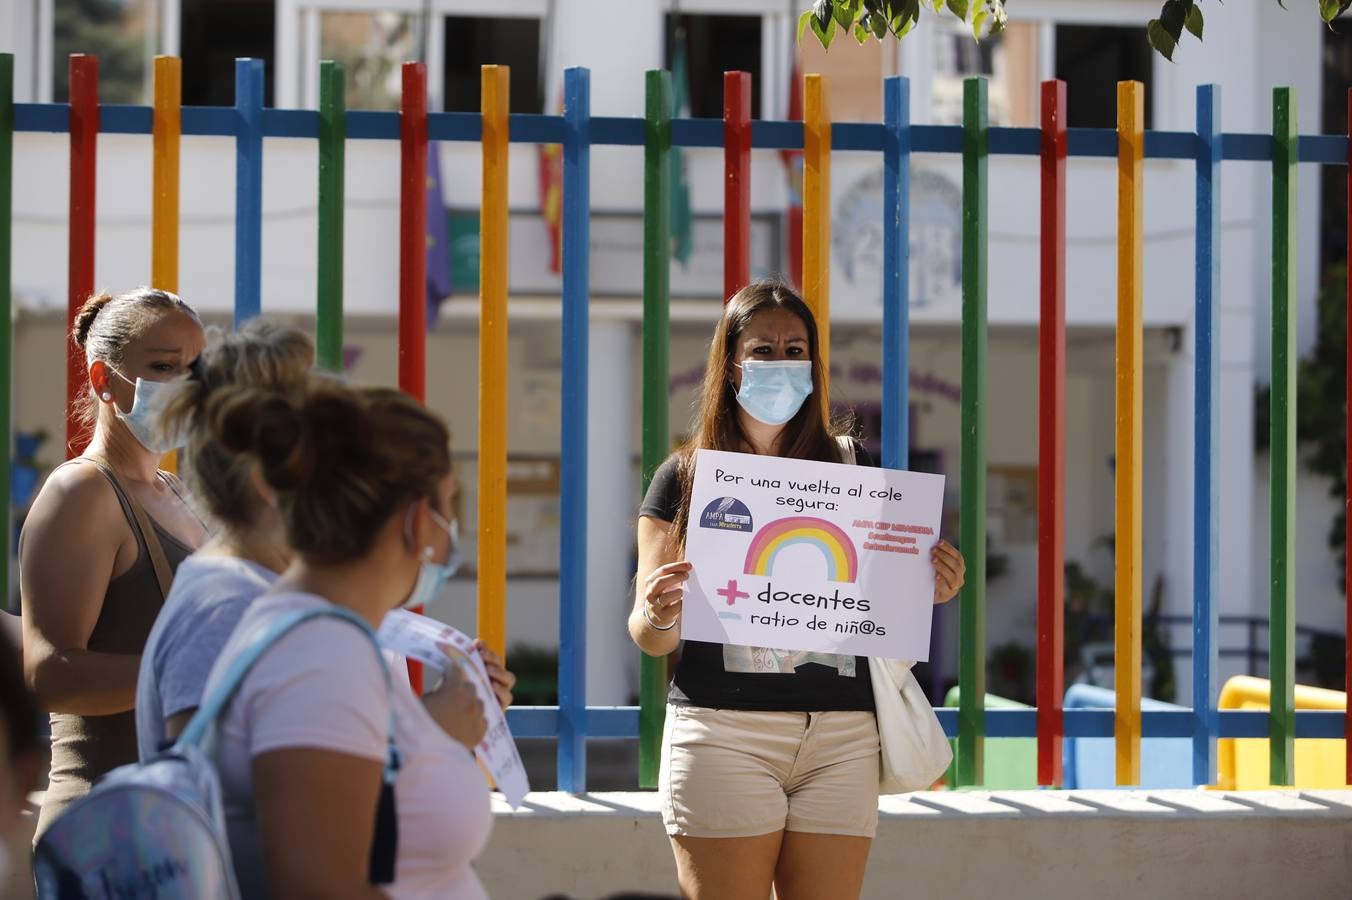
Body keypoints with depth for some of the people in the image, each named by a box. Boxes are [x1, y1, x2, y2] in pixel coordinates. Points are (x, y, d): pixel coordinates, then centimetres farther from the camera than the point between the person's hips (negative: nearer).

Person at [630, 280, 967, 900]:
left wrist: (932, 589, -4)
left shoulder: (849, 465, 12)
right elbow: (650, 638, 5)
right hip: (724, 728, -2)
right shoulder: (685, 478, 6)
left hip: (842, 737, 2)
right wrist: (658, 618, -19)